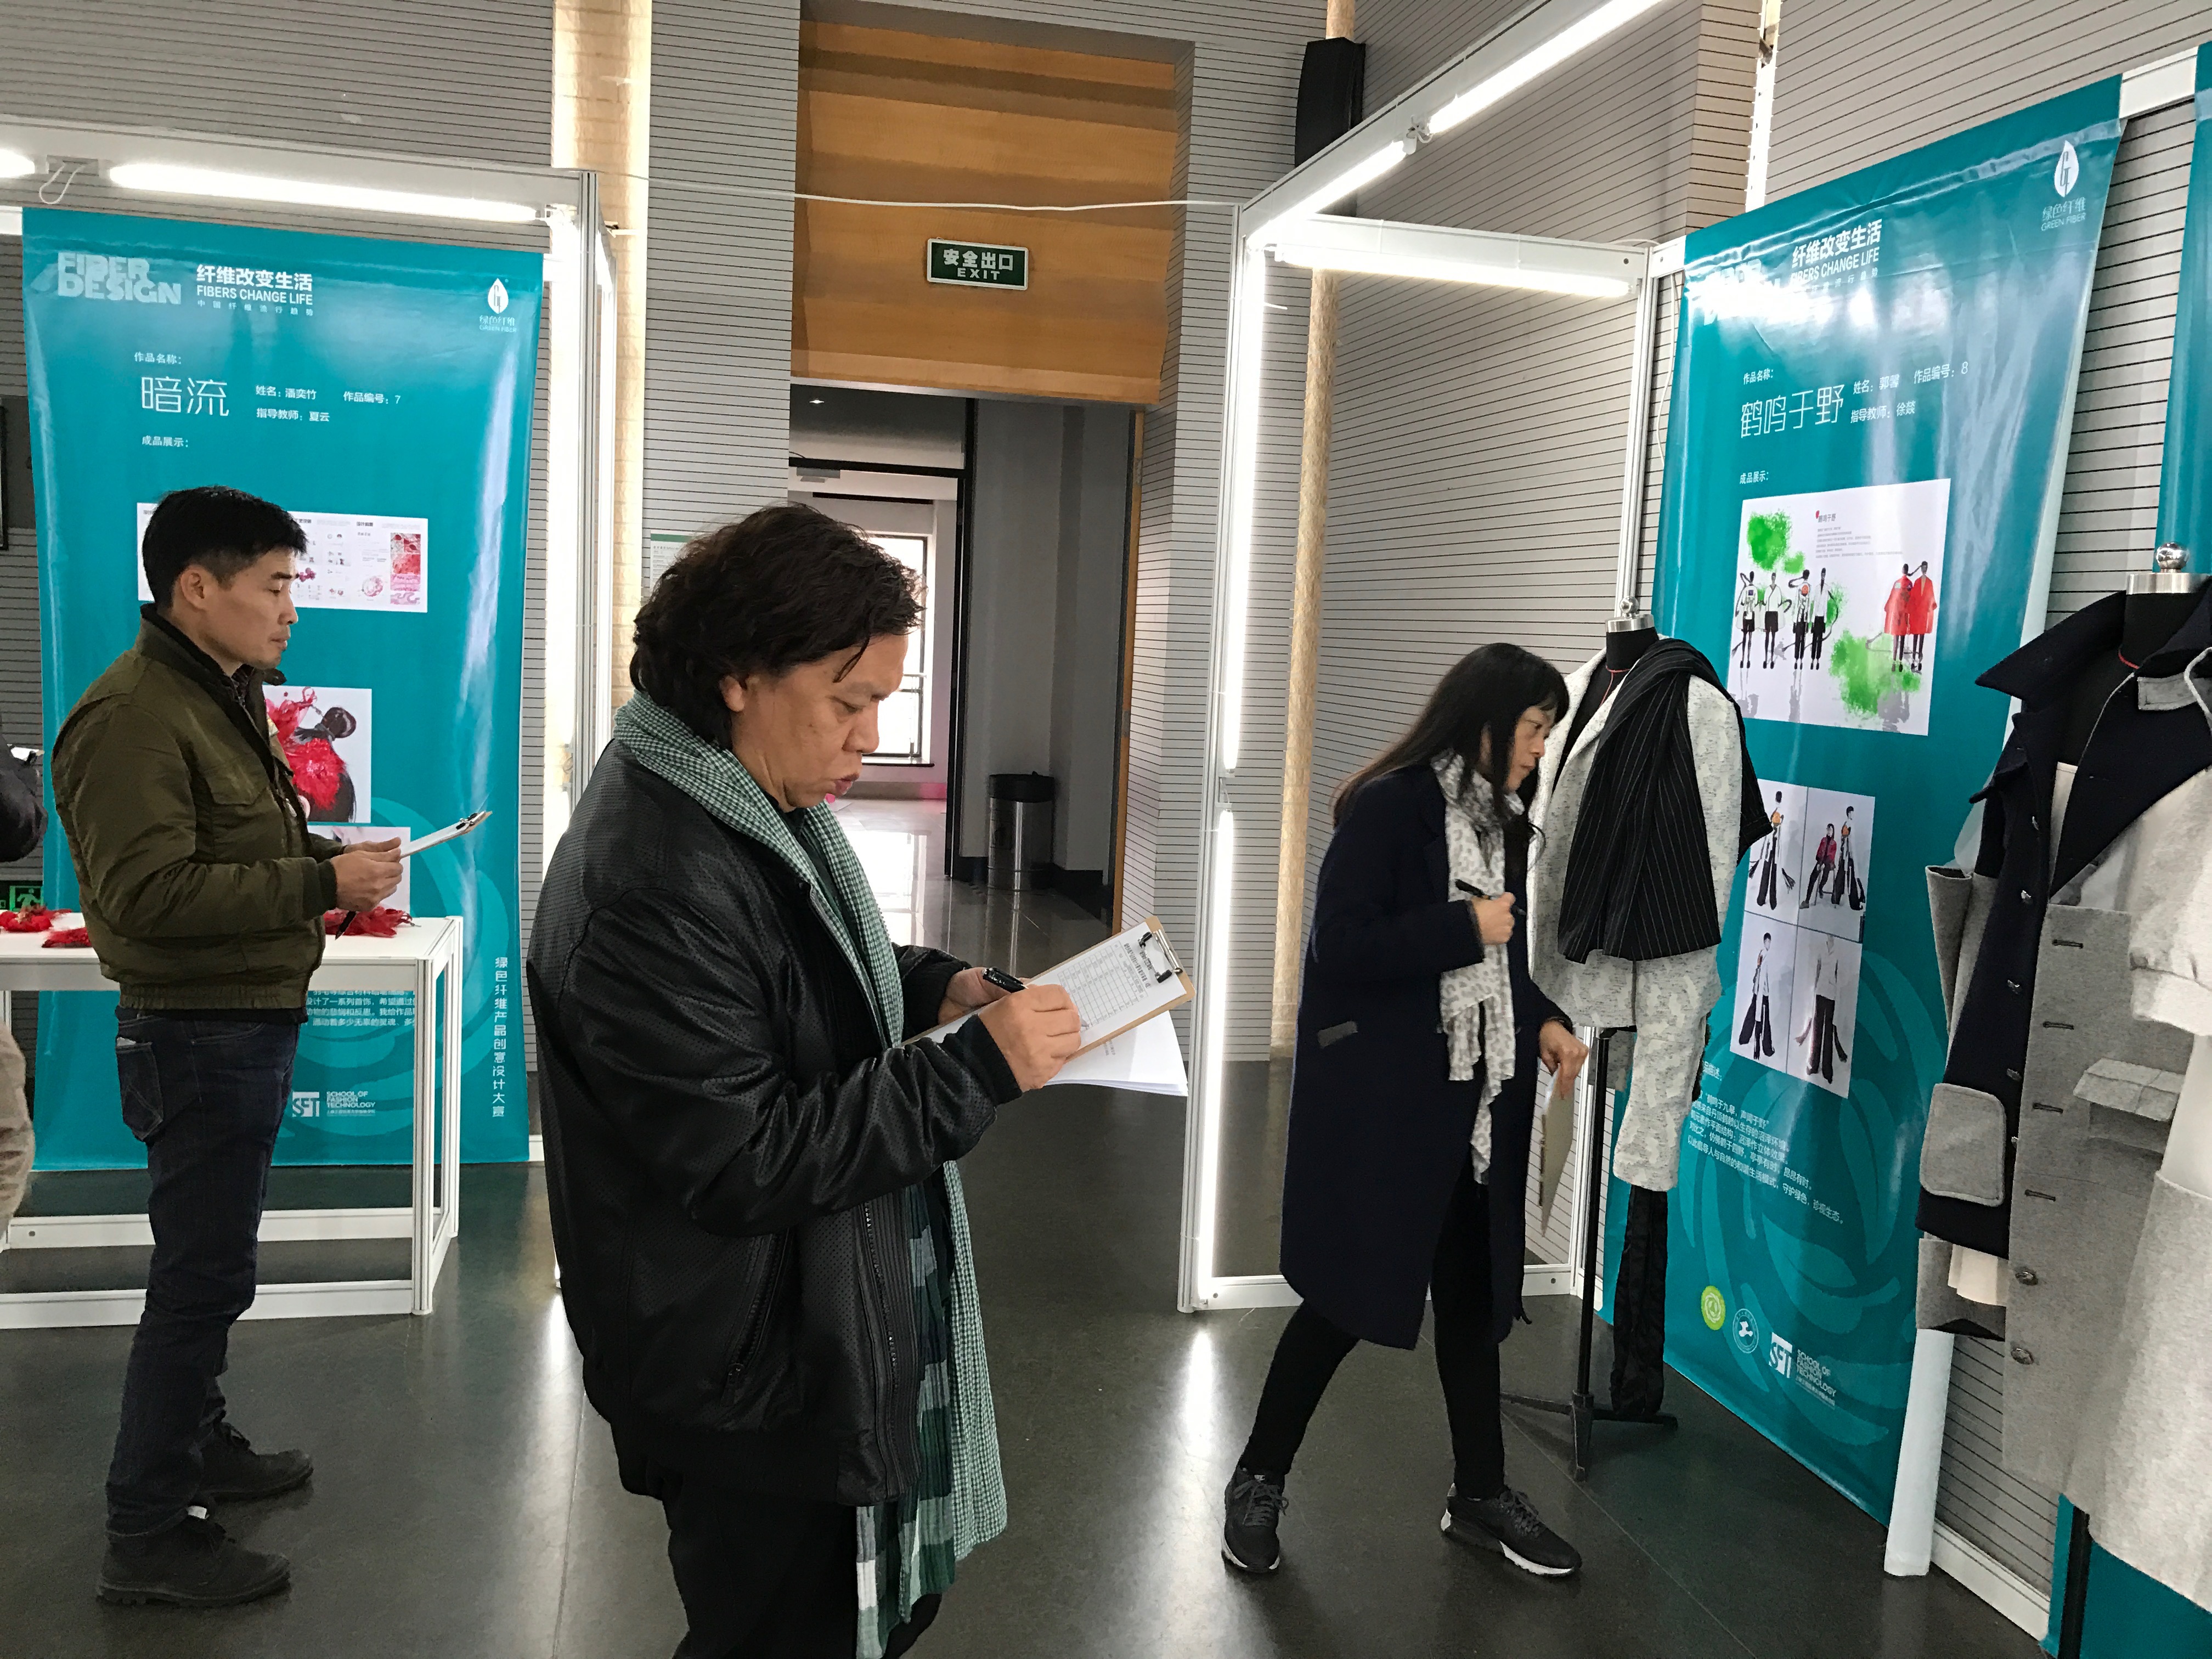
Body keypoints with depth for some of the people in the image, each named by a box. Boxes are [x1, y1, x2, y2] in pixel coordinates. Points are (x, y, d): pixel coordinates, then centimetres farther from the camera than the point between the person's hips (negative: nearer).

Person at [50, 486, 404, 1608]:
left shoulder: (226, 696, 15)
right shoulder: (133, 715, -19)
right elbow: (149, 891, -26)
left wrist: (331, 857, 4)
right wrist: (323, 883, -23)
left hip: (248, 1023, 10)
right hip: (198, 1036, -10)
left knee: (207, 1264, 21)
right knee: (201, 1277, -3)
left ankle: (199, 1445, 37)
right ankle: (147, 1536, 9)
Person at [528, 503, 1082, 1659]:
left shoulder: (764, 804, 4)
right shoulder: (651, 883, -27)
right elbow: (742, 1162, -26)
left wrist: (939, 985, 0)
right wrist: (976, 1073, -25)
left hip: (833, 1334, 10)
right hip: (752, 1381, -10)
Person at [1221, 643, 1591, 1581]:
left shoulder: (1505, 820, 9)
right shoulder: (1390, 807, -14)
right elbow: (1343, 948, -19)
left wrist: (1543, 1021, 0)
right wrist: (1465, 925, -18)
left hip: (1477, 1100, 7)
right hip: (1379, 1098, -7)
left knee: (1473, 1293, 15)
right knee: (1350, 1296, 2)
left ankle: (1480, 1495, 31)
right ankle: (1259, 1481, 22)